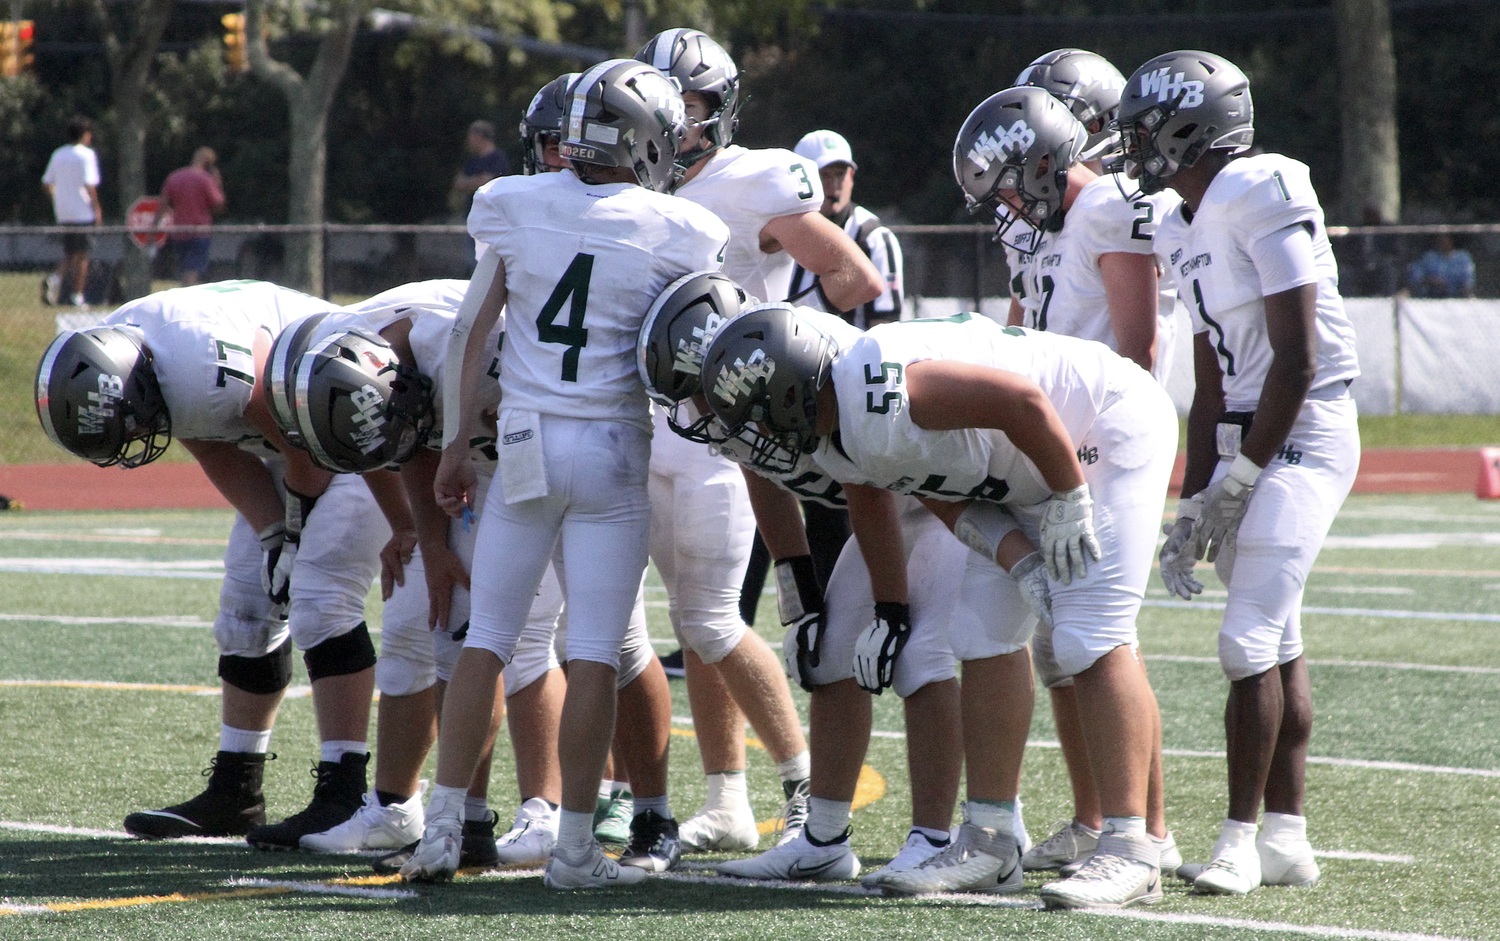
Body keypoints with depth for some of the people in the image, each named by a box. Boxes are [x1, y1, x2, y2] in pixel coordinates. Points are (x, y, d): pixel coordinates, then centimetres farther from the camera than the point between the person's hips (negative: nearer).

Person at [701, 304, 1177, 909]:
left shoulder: (877, 393, -32)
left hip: (1109, 434, -10)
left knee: (1091, 641, -16)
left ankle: (1129, 854, -15)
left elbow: (1022, 400, -32)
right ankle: (990, 844, 13)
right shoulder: (833, 443, -2)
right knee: (986, 639, 7)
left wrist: (1068, 502, -22)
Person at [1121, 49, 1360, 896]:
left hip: (1302, 435, -9)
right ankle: (1288, 838, 13)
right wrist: (1195, 504, 11)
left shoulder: (1261, 197, -16)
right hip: (1251, 440, 9)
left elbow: (1296, 359, -18)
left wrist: (1238, 481, -16)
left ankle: (1242, 837, -7)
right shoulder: (1188, 229, 12)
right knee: (1275, 643, 9)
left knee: (1251, 641, -12)